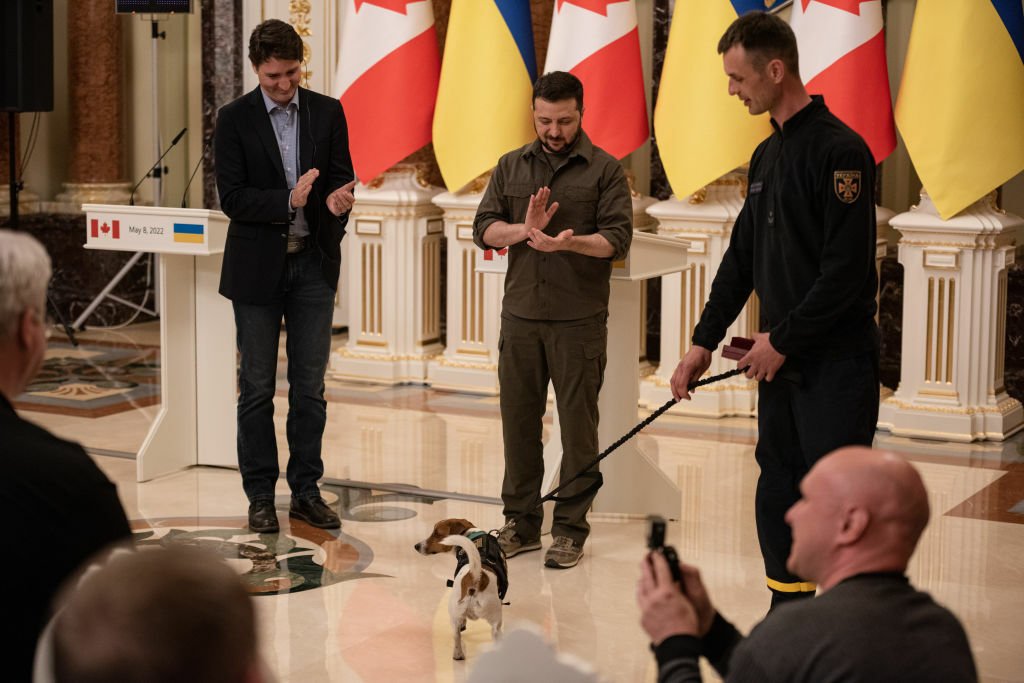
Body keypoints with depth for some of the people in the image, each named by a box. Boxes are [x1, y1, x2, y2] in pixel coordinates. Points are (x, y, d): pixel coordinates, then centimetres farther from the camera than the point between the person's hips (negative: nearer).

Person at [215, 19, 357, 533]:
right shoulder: (235, 119, -4)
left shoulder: (327, 112, 4)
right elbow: (232, 198, -10)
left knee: (310, 386, 7)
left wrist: (340, 199, -20)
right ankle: (260, 496, 12)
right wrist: (288, 200, -25)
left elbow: (341, 178, 4)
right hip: (257, 266, -2)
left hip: (313, 264, 2)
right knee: (257, 388, 4)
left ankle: (306, 491, 16)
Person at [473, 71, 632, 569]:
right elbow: (483, 229, 6)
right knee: (518, 420, 8)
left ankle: (571, 528, 8)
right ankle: (522, 522, 18)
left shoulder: (604, 170, 2)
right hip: (520, 317, 4)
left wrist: (572, 241, -24)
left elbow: (617, 238, -6)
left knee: (578, 425, 0)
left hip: (579, 321, -3)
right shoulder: (511, 167, 13)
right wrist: (524, 230, -13)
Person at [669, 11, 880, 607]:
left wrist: (782, 341, -13)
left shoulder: (839, 150, -14)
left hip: (836, 363, -9)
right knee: (778, 497, 12)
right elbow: (742, 258, 20)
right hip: (781, 360, 9)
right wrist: (705, 342, 16)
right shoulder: (767, 155, 14)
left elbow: (848, 268, -19)